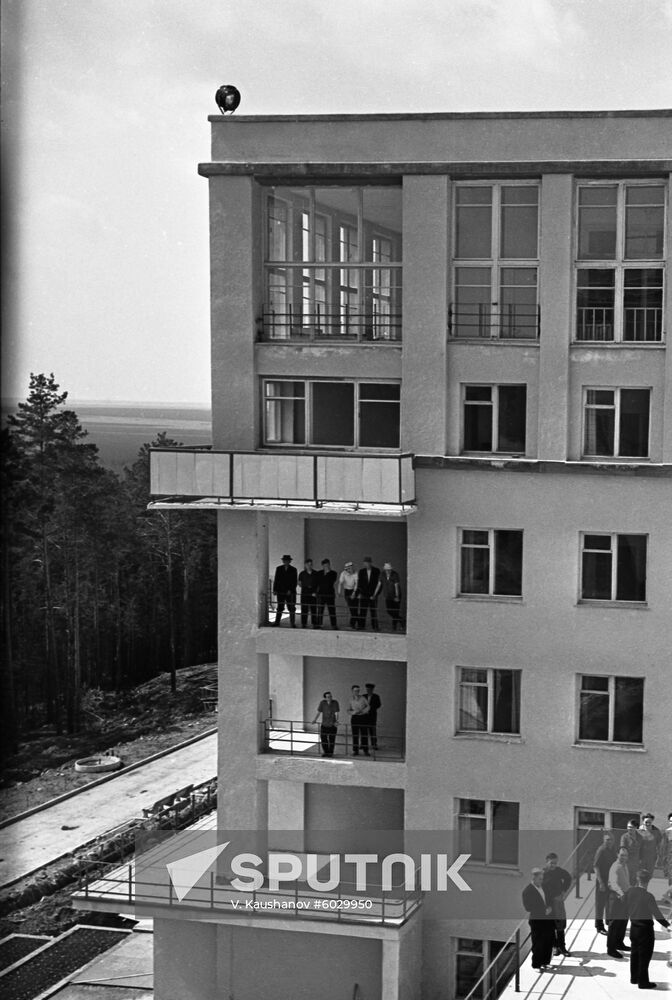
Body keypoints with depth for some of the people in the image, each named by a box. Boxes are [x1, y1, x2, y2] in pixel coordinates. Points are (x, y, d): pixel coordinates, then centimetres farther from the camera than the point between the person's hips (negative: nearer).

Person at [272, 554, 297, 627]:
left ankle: (292, 623, 3)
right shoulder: (279, 569, 9)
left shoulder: (293, 569, 3)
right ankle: (277, 621, 8)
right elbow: (276, 580, 7)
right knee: (279, 607, 4)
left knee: (291, 608, -1)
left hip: (290, 592, -1)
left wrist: (291, 590, -11)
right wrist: (275, 590, -1)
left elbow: (294, 582, -1)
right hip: (280, 591, 1)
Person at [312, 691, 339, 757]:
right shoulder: (322, 703, -1)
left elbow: (336, 713, -14)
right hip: (324, 724, 2)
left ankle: (330, 752, 13)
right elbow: (318, 712, 3)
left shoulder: (335, 703, -8)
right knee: (323, 738, 1)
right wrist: (315, 720, -7)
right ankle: (326, 752, 17)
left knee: (332, 739, 0)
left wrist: (336, 721, -27)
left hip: (332, 724, -2)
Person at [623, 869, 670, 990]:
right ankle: (643, 982, 11)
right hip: (645, 928, -6)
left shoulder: (630, 891, -6)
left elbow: (624, 904, 8)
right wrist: (666, 924, -3)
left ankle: (634, 977, 32)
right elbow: (656, 913, -18)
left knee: (635, 953, 20)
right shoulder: (648, 896, -23)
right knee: (644, 955, 5)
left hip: (633, 926, 6)